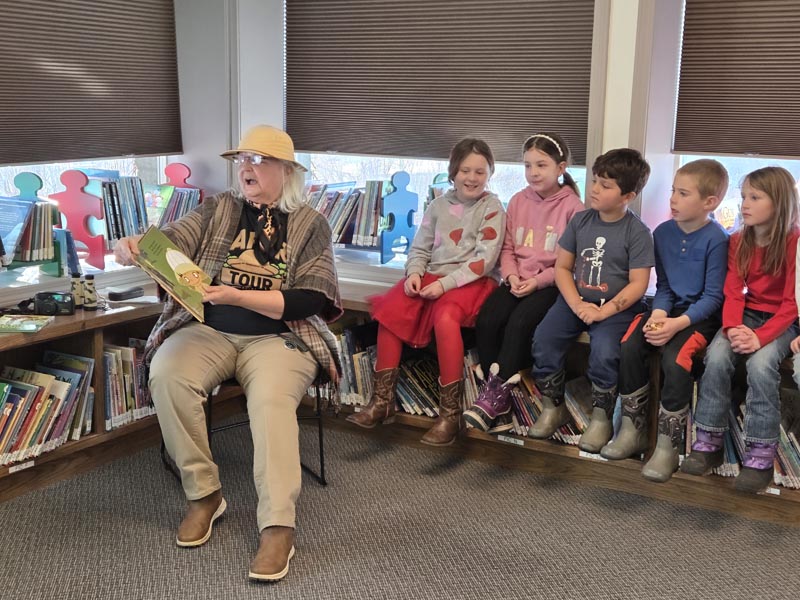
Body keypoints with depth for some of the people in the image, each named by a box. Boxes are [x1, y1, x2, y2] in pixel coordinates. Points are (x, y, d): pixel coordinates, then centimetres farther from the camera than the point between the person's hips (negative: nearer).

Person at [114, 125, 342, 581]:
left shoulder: (311, 224, 3)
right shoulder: (220, 208, 12)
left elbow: (304, 301, -6)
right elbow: (174, 240, -2)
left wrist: (236, 295, -18)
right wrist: (137, 247, -26)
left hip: (278, 336, -3)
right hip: (208, 329, 3)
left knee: (272, 397, -33)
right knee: (166, 373, -26)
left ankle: (278, 527, -28)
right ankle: (204, 495, -12)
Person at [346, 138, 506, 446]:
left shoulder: (491, 207, -1)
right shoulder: (439, 205, 14)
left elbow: (484, 259, -11)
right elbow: (420, 248, 14)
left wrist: (445, 283, -20)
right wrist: (414, 273, -9)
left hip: (472, 281, -5)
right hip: (432, 276, 5)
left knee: (445, 317, -36)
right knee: (390, 309, -21)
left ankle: (450, 412, -28)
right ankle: (383, 400, -15)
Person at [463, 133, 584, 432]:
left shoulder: (572, 206, -5)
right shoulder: (518, 201, 10)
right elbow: (507, 247, 12)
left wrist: (538, 281, -16)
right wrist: (511, 275, -6)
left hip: (550, 284, -4)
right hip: (517, 281, 5)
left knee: (519, 322, -30)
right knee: (486, 320, -21)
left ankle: (494, 395, -21)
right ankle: (496, 392, -13)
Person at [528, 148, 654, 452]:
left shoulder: (637, 232, -8)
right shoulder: (580, 221, 4)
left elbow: (638, 284, -10)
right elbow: (562, 267, 4)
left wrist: (605, 311, -20)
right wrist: (577, 305, -11)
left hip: (616, 305, -4)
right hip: (576, 299, 4)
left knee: (604, 351, -30)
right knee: (543, 338, -18)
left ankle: (601, 417, -6)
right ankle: (553, 407, 2)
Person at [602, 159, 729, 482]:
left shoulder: (716, 240, -13)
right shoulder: (663, 232, 4)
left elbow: (713, 296, -12)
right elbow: (663, 286, 8)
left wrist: (678, 323, -24)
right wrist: (658, 314, -12)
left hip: (701, 314, -5)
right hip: (669, 308, 6)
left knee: (675, 358, -30)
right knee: (630, 345, -19)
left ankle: (667, 445, -14)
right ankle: (632, 430, -6)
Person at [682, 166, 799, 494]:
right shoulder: (738, 241, 3)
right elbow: (733, 292, -2)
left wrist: (760, 336, -27)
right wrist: (732, 327, -22)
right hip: (747, 315, 4)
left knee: (760, 362, -31)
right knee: (717, 355, -24)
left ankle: (760, 454, -20)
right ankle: (708, 442, -15)